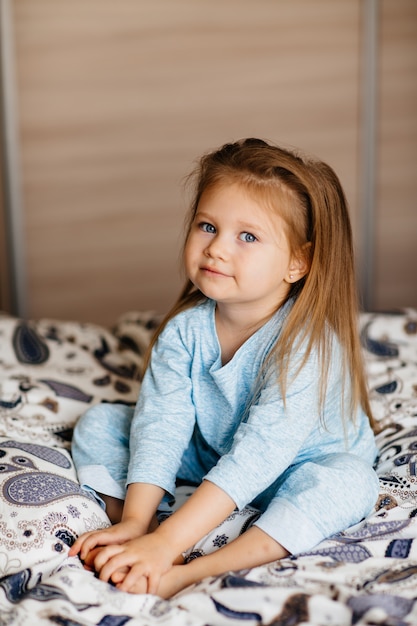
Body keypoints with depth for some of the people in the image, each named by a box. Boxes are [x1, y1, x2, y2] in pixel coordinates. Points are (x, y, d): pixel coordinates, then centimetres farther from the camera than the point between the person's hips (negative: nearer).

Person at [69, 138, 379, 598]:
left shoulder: (309, 343, -32)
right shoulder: (184, 330, -15)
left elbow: (261, 452, -38)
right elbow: (161, 422, -18)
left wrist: (166, 542, -42)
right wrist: (135, 521, -31)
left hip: (296, 470, -4)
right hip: (208, 457, 5)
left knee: (349, 481, -37)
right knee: (98, 424, -4)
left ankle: (195, 574, -41)